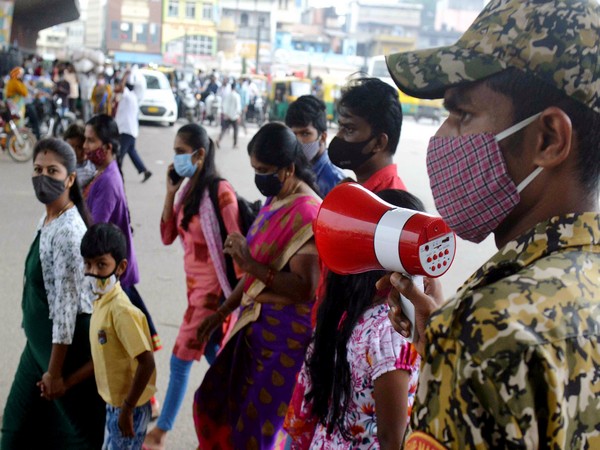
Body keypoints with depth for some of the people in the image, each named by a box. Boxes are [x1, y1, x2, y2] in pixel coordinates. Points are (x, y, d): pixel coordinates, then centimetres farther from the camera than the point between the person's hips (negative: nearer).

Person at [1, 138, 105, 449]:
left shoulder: (67, 232, -25)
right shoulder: (47, 220, 5)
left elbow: (67, 305, -24)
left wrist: (55, 371, -20)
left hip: (66, 342, -10)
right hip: (41, 341, 10)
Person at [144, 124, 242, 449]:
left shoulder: (219, 191, -18)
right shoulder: (189, 189, 6)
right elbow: (167, 236, 5)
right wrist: (170, 193, -3)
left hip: (211, 288, -8)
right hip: (195, 286, 8)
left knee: (180, 360, 1)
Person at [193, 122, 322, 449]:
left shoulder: (307, 212, -21)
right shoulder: (275, 201, 7)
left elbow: (304, 288, -28)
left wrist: (249, 263, -29)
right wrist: (222, 312, 18)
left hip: (286, 332, -9)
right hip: (256, 322, 9)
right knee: (212, 400, 21)